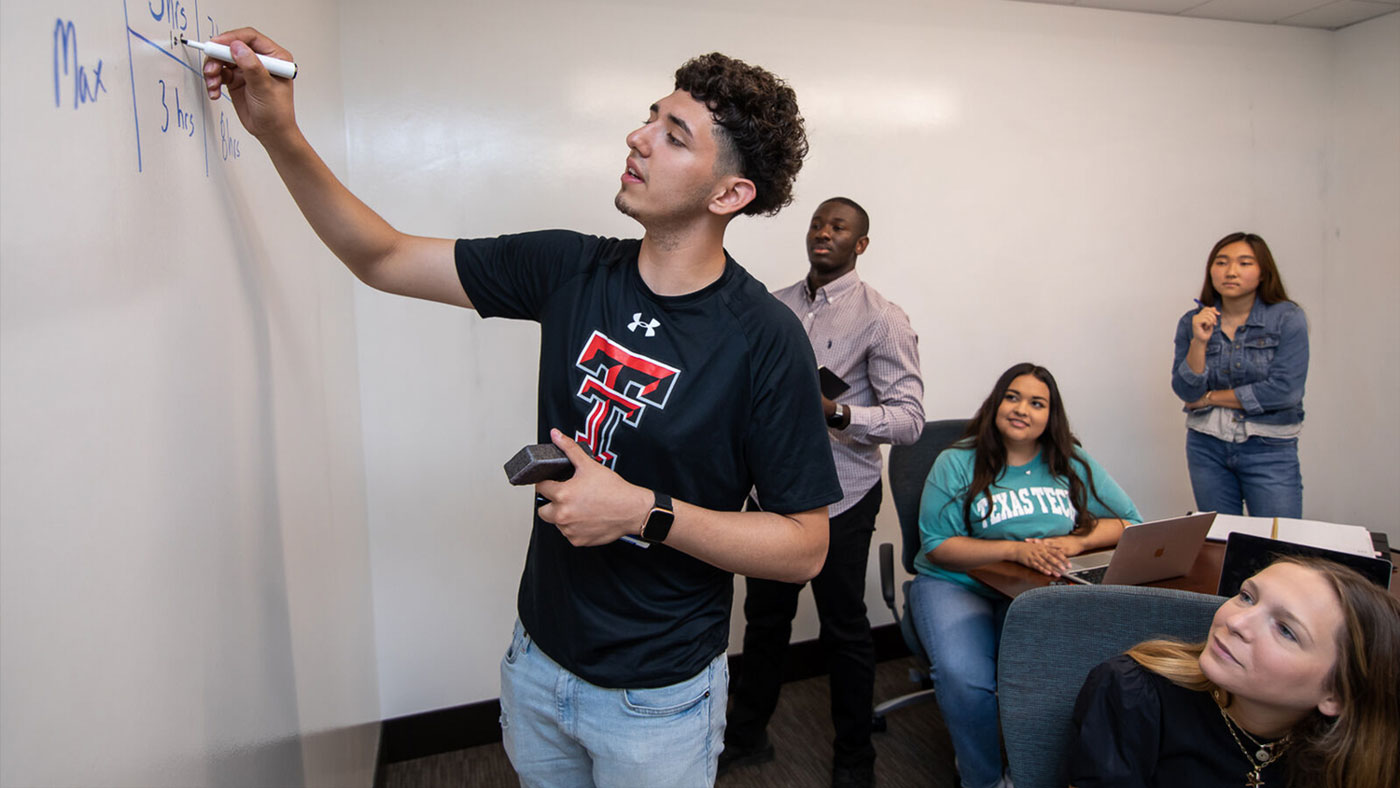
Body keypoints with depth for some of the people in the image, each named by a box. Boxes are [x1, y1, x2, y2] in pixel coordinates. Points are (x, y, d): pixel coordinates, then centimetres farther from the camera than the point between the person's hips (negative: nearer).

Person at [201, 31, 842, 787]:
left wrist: (645, 512, -26)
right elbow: (383, 258, -1)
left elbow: (805, 546, -17)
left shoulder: (764, 341, -21)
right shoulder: (571, 269, -8)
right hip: (537, 658, 5)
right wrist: (278, 131, -12)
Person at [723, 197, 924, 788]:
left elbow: (909, 418, -16)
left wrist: (834, 411, -31)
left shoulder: (881, 319, -10)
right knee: (765, 616, 18)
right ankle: (746, 737, 38)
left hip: (841, 497, -5)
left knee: (844, 629, 9)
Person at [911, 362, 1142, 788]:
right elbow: (937, 546, -7)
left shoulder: (1073, 464, 12)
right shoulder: (957, 464, 0)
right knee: (963, 678, -31)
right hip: (957, 585, -2)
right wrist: (1016, 550, -19)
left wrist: (1076, 542, -11)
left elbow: (1129, 522, 9)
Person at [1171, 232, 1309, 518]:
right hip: (1207, 448, 3)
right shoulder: (1192, 322, 2)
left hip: (1270, 450, -2)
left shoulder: (1288, 319, -5)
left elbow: (1285, 391, -14)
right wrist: (1199, 342, -16)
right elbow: (1186, 391, -4)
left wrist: (1210, 397, -6)